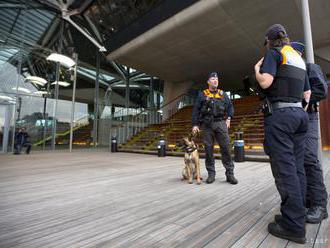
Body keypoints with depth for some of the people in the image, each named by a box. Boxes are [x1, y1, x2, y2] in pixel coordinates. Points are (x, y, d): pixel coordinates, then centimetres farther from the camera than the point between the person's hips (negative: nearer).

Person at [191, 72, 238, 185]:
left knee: (226, 147, -5)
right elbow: (196, 110, 6)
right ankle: (211, 174, 11)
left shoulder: (222, 94, 17)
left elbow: (230, 106, 17)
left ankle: (230, 173, 3)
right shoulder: (202, 95, 10)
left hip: (220, 123, 1)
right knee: (208, 149, 1)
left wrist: (229, 118, 1)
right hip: (207, 124, -1)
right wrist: (195, 124, -2)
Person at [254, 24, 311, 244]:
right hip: (299, 113, 9)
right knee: (297, 167, 9)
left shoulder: (274, 53, 2)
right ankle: (297, 216, 18)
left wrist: (257, 68, 5)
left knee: (284, 168, -8)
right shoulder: (299, 58, 24)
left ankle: (293, 226, -2)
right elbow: (307, 94, 20)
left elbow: (265, 82, -14)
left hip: (279, 113, -8)